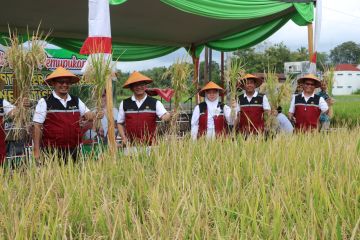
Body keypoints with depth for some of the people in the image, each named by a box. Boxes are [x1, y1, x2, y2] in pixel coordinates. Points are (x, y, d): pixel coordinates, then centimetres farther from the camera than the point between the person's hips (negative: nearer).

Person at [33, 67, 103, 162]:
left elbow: (88, 114, 8)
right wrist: (36, 151, -7)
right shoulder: (44, 102, -3)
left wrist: (97, 115, -16)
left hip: (73, 150, 4)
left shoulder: (76, 101, 11)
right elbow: (37, 127, -3)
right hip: (52, 151, -4)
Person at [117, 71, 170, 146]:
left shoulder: (155, 103, 3)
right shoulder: (124, 104, 8)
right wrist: (123, 138, 1)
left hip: (150, 144, -1)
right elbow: (120, 123, 14)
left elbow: (164, 116, -10)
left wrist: (169, 116, -32)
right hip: (131, 144, 1)